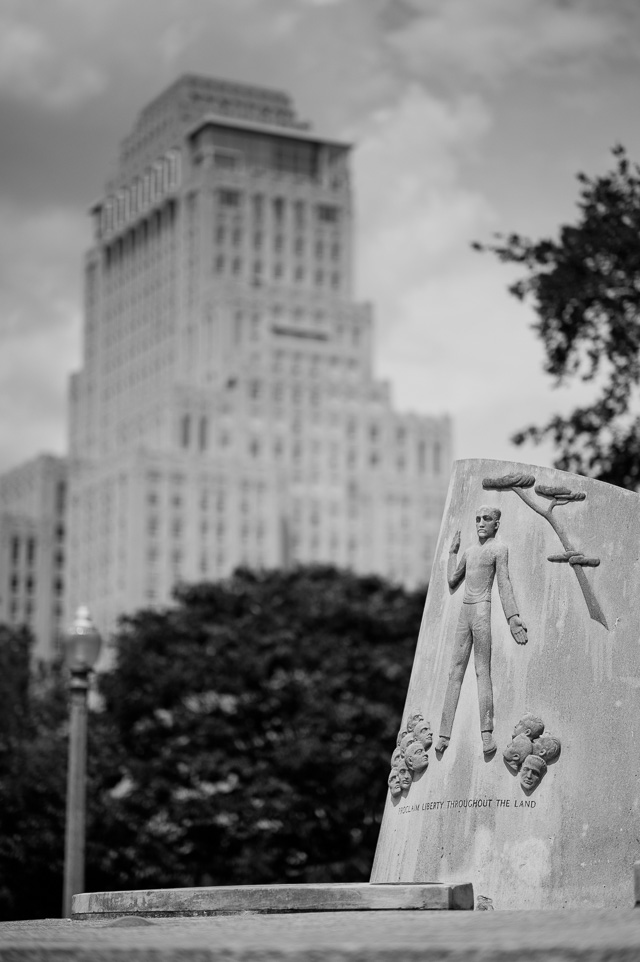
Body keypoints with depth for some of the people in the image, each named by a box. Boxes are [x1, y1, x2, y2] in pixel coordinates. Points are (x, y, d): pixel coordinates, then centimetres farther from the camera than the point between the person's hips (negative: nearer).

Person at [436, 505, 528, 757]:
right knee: (455, 673, 2)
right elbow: (452, 582, 22)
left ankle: (487, 733, -16)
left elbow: (504, 584, -8)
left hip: (482, 610, -7)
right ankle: (444, 735, 0)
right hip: (464, 612, 7)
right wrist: (453, 552, 24)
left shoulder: (498, 549, 0)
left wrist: (513, 617, -17)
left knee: (483, 671, -12)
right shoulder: (469, 551, 20)